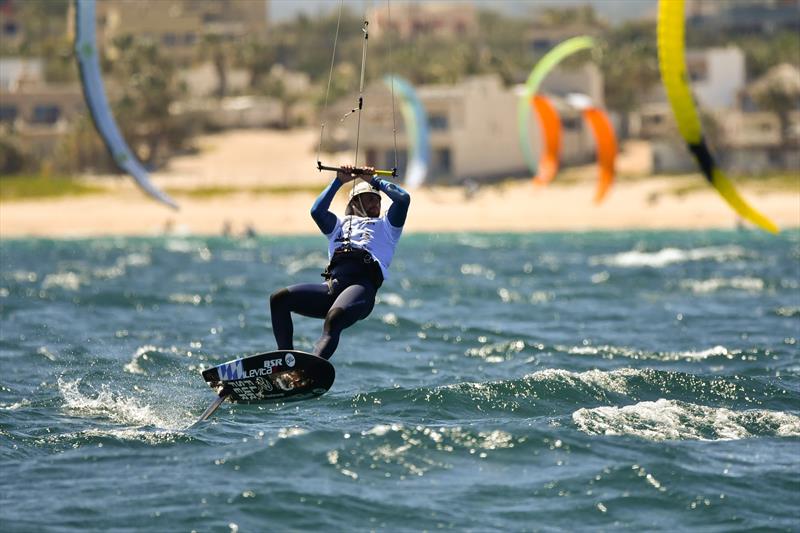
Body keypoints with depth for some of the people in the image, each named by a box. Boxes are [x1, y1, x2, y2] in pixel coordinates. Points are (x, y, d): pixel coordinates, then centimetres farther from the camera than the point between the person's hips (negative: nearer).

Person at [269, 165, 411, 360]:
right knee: (279, 298, -19)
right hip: (330, 285, 4)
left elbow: (403, 198, 14)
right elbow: (317, 211, 18)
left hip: (362, 285, -4)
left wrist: (374, 180, 24)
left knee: (335, 317, -37)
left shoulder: (386, 225, 30)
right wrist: (339, 181, 20)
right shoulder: (340, 224, 37)